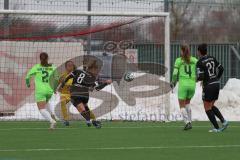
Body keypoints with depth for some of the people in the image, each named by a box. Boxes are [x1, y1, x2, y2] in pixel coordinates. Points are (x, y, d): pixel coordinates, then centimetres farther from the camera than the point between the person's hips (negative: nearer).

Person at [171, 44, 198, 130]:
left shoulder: (178, 60, -2)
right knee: (187, 103, 26)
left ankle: (187, 122, -14)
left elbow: (175, 74, -4)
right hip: (192, 84, 3)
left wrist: (173, 83, 14)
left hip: (183, 84, -3)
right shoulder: (194, 60, 5)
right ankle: (189, 122, 14)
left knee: (182, 106, 7)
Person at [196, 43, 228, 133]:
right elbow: (221, 69, 10)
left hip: (208, 86, -7)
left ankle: (216, 128, 0)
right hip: (216, 84, 7)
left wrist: (197, 79, 4)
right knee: (211, 106, 20)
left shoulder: (199, 63, -13)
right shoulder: (212, 58, 7)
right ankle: (223, 121, 2)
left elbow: (201, 77, -18)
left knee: (207, 108, 5)